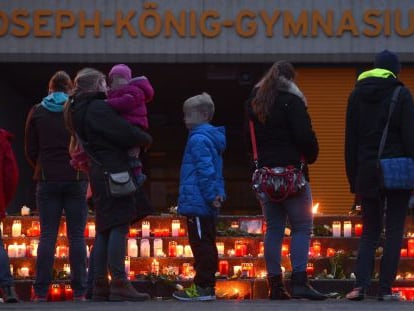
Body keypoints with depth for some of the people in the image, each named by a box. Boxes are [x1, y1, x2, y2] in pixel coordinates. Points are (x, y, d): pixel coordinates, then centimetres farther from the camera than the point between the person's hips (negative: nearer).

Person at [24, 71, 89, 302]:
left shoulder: (37, 112, 4)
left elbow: (30, 151, 5)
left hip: (47, 180, 1)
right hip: (76, 179, -1)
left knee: (47, 236, 1)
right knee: (77, 236, 1)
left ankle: (41, 292, -5)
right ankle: (79, 291, -5)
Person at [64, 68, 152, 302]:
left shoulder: (78, 110, 16)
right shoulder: (98, 109, -13)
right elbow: (125, 134, -16)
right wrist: (146, 139, 2)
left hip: (99, 173, 9)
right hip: (114, 172, -9)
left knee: (104, 229, 11)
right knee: (119, 227, -10)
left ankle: (100, 286, 9)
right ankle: (119, 284, -15)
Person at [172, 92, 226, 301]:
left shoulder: (198, 139, -14)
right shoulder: (212, 138, 17)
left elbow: (205, 171, -20)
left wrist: (212, 196, -19)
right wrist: (219, 194, 15)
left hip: (197, 203, -10)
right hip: (207, 205, 10)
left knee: (201, 245, -7)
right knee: (207, 244, 12)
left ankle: (202, 286, -6)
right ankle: (207, 286, 16)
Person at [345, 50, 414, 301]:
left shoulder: (357, 94, 9)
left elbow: (350, 139, 9)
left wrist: (353, 177, 12)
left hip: (367, 172, 4)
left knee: (369, 231, 9)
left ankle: (361, 284, -7)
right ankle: (386, 288, -1)